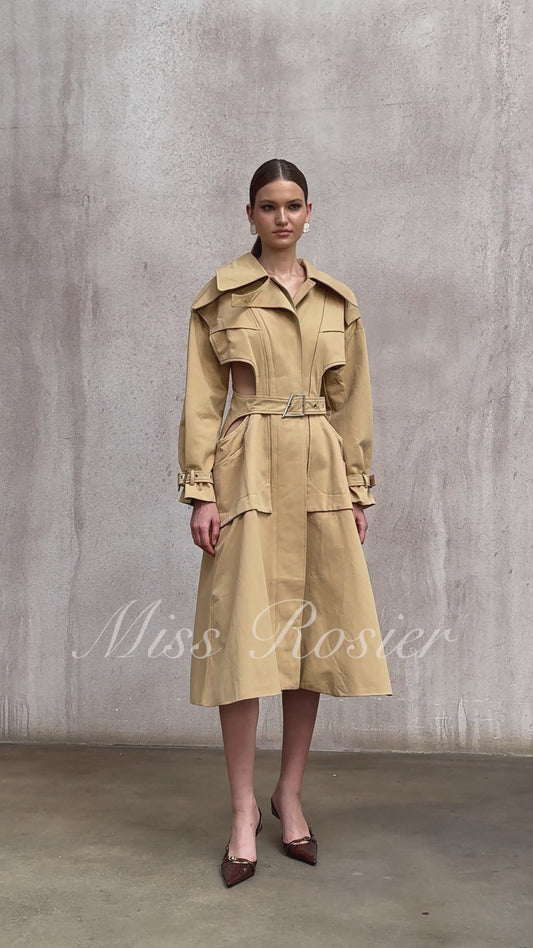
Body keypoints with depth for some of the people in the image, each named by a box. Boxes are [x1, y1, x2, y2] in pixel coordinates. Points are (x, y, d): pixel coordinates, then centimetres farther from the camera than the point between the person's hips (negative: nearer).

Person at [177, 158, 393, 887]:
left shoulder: (339, 301, 12)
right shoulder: (222, 294, 4)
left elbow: (352, 403, 13)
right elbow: (202, 399, 0)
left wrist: (357, 489, 8)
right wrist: (201, 490, -8)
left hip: (321, 478, 3)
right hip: (249, 472, -3)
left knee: (316, 636, 6)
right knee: (244, 641, -6)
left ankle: (290, 796, 22)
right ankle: (244, 813, 7)